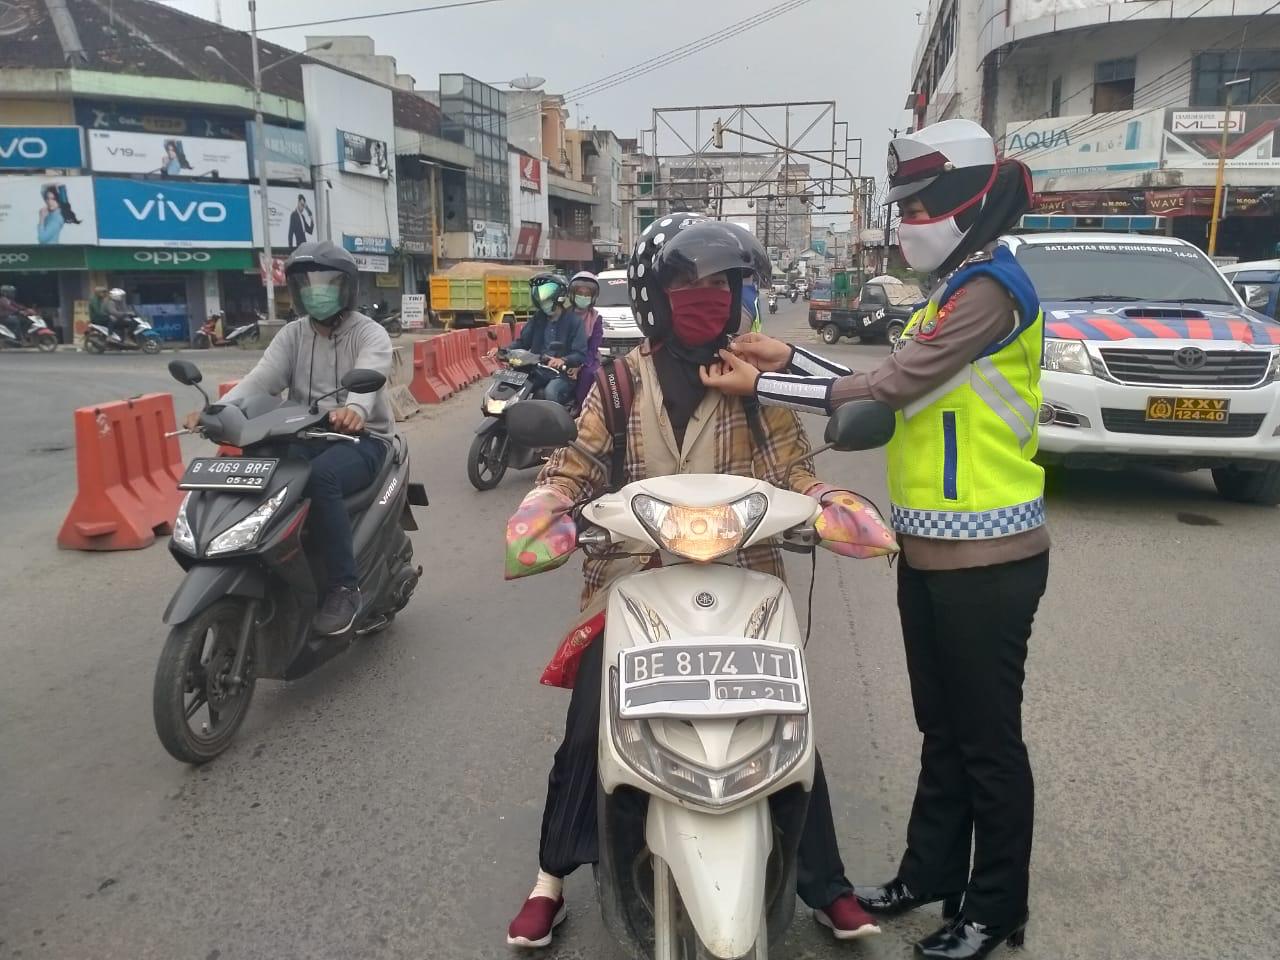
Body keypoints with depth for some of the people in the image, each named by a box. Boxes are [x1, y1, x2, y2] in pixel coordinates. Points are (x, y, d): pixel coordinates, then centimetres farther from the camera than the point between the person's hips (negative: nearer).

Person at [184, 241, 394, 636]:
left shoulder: (370, 334, -3)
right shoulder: (292, 335, 12)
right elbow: (260, 380, -5)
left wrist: (355, 408, -51)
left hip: (361, 438, -5)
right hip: (305, 437, 5)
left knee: (321, 478, -37)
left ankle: (345, 587, -26)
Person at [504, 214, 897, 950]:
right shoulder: (622, 379, 3)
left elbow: (793, 473, -2)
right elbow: (577, 468, 1)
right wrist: (535, 522, -17)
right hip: (635, 579, 0)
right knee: (586, 729, -2)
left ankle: (826, 886, 23)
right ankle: (551, 881, 20)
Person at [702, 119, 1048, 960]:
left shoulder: (990, 286, -15)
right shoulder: (957, 288, 16)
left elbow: (891, 388, -21)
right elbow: (892, 388, 12)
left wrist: (760, 385, -16)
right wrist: (790, 358, 5)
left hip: (986, 556, -9)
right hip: (932, 546, 10)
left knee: (988, 737, 5)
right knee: (941, 727, 19)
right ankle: (933, 871, 34)